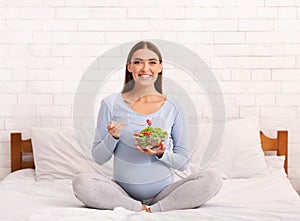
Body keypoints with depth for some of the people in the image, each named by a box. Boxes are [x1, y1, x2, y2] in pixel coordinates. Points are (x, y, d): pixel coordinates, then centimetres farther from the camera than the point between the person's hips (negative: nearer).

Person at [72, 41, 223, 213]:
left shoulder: (173, 108, 1)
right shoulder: (111, 104, 0)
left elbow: (183, 163, 4)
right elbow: (99, 158, 3)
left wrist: (161, 154, -16)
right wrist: (113, 138, -17)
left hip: (163, 191, 1)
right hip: (123, 190, 0)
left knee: (213, 179, -22)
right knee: (81, 182, -28)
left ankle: (154, 209, -18)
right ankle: (143, 209, -19)